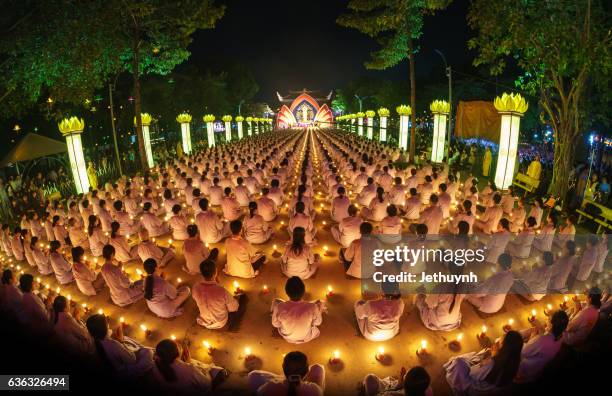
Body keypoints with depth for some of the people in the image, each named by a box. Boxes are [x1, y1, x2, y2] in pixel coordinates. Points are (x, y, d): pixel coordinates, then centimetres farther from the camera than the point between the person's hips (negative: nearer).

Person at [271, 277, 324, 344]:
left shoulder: (279, 307, -37)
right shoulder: (312, 307, -37)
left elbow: (275, 324, -15)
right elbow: (318, 323, -14)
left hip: (287, 337, 1)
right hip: (307, 338, 0)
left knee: (276, 301, 17)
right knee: (319, 303, 14)